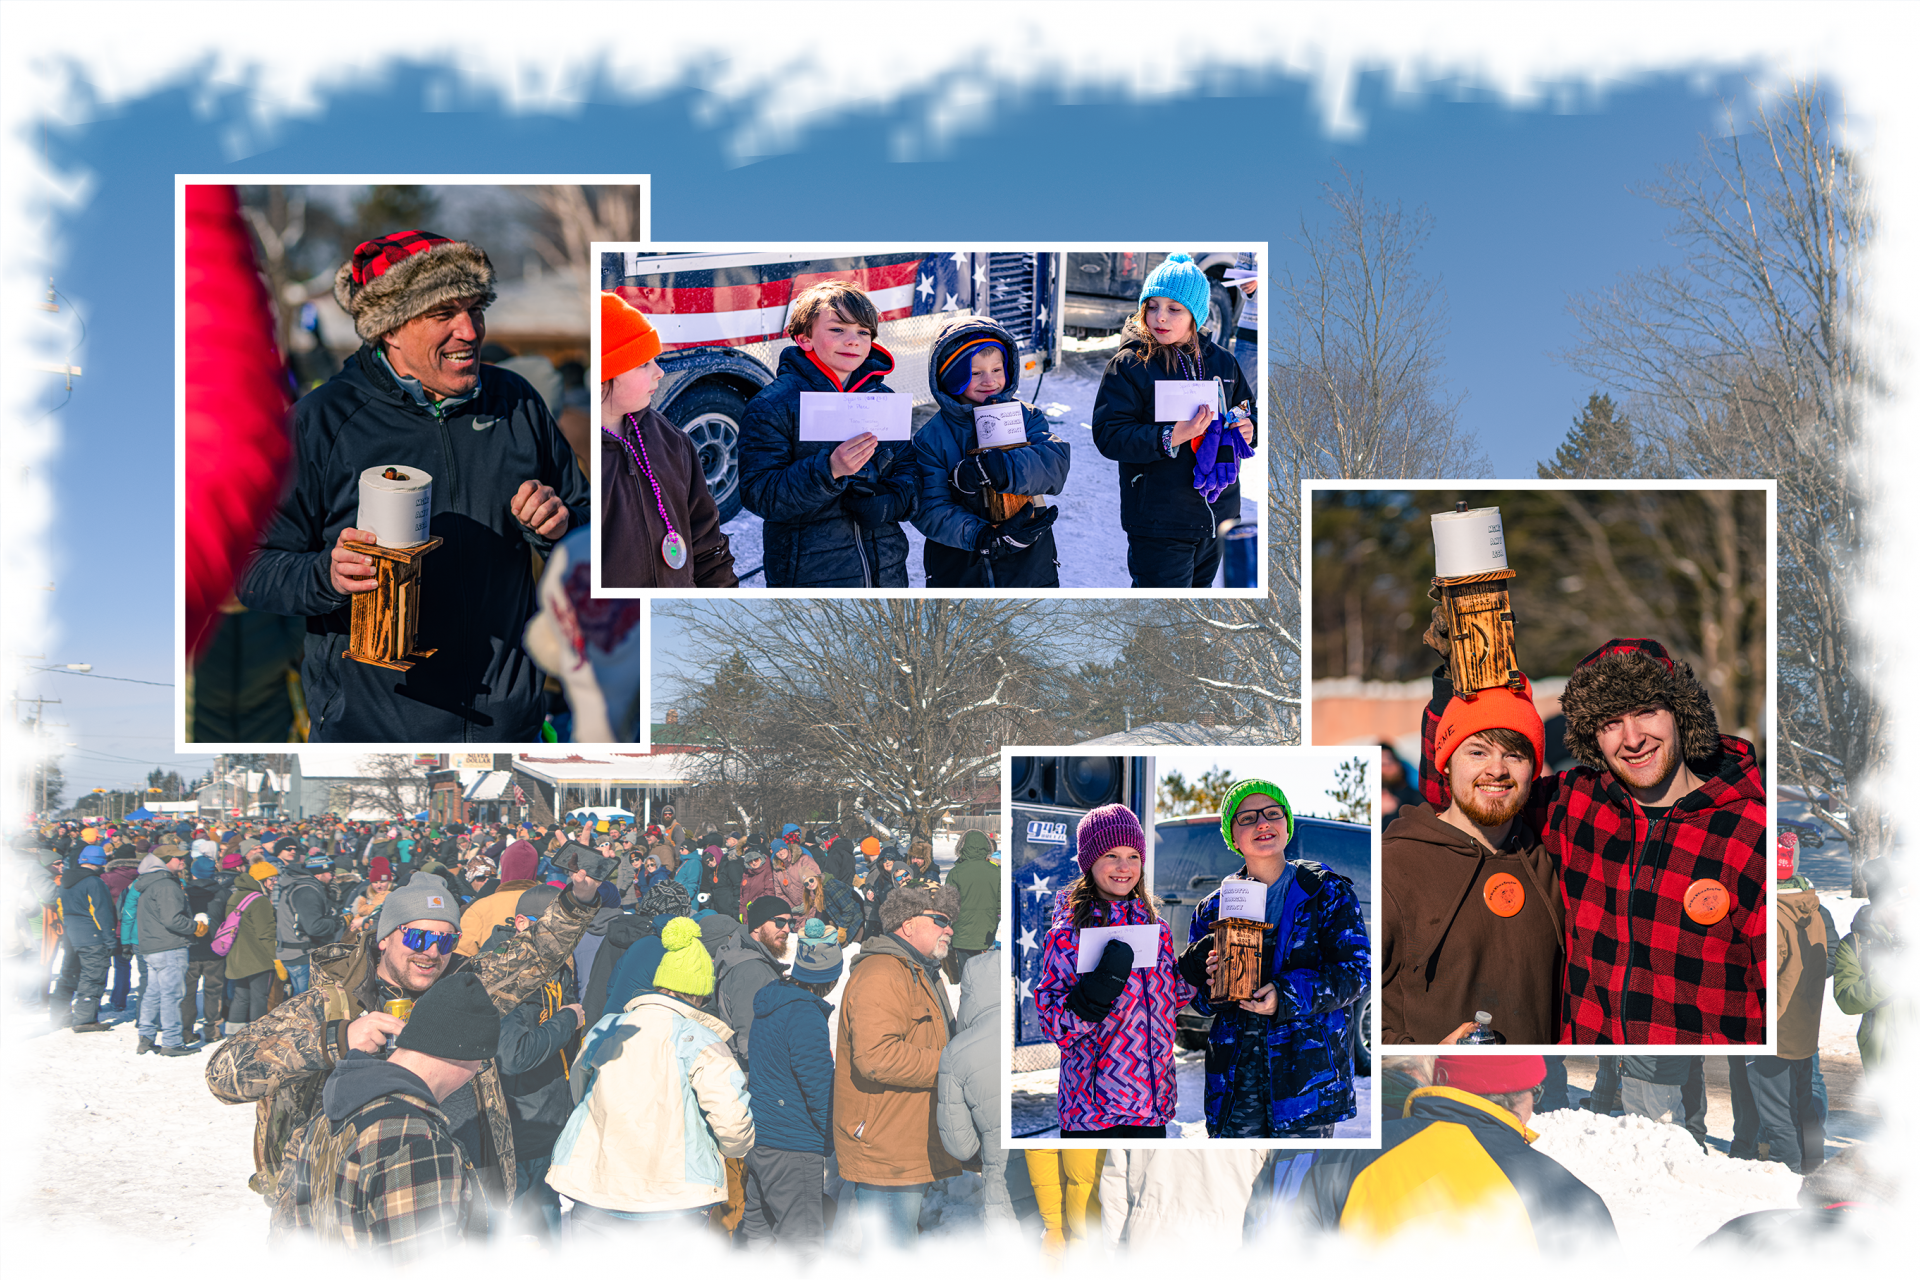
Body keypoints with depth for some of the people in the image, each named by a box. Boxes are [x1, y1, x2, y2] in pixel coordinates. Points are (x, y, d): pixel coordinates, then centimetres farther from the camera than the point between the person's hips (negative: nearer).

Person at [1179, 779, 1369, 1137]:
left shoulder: (1329, 892, 5)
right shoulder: (1213, 908, 12)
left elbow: (1356, 970, -5)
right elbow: (1189, 996, 16)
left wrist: (1287, 996, -19)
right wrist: (1209, 988, -9)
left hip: (1307, 1070, -2)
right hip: (1235, 1077, 2)